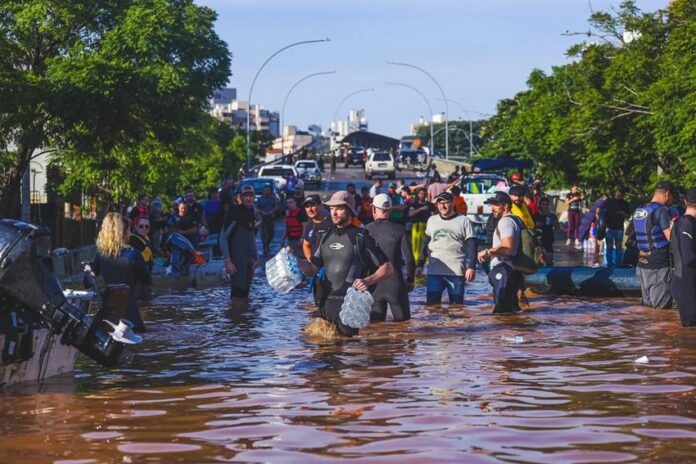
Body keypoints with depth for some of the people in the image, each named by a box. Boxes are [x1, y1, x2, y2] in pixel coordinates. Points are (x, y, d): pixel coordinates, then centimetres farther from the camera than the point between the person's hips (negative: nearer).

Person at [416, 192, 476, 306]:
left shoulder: (464, 221, 0)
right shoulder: (432, 220, 12)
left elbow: (471, 246, -3)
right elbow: (425, 244, 17)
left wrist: (471, 267, -12)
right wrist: (420, 265, 12)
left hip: (456, 271, -3)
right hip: (434, 271, 3)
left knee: (457, 304, 3)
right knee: (431, 304, -1)